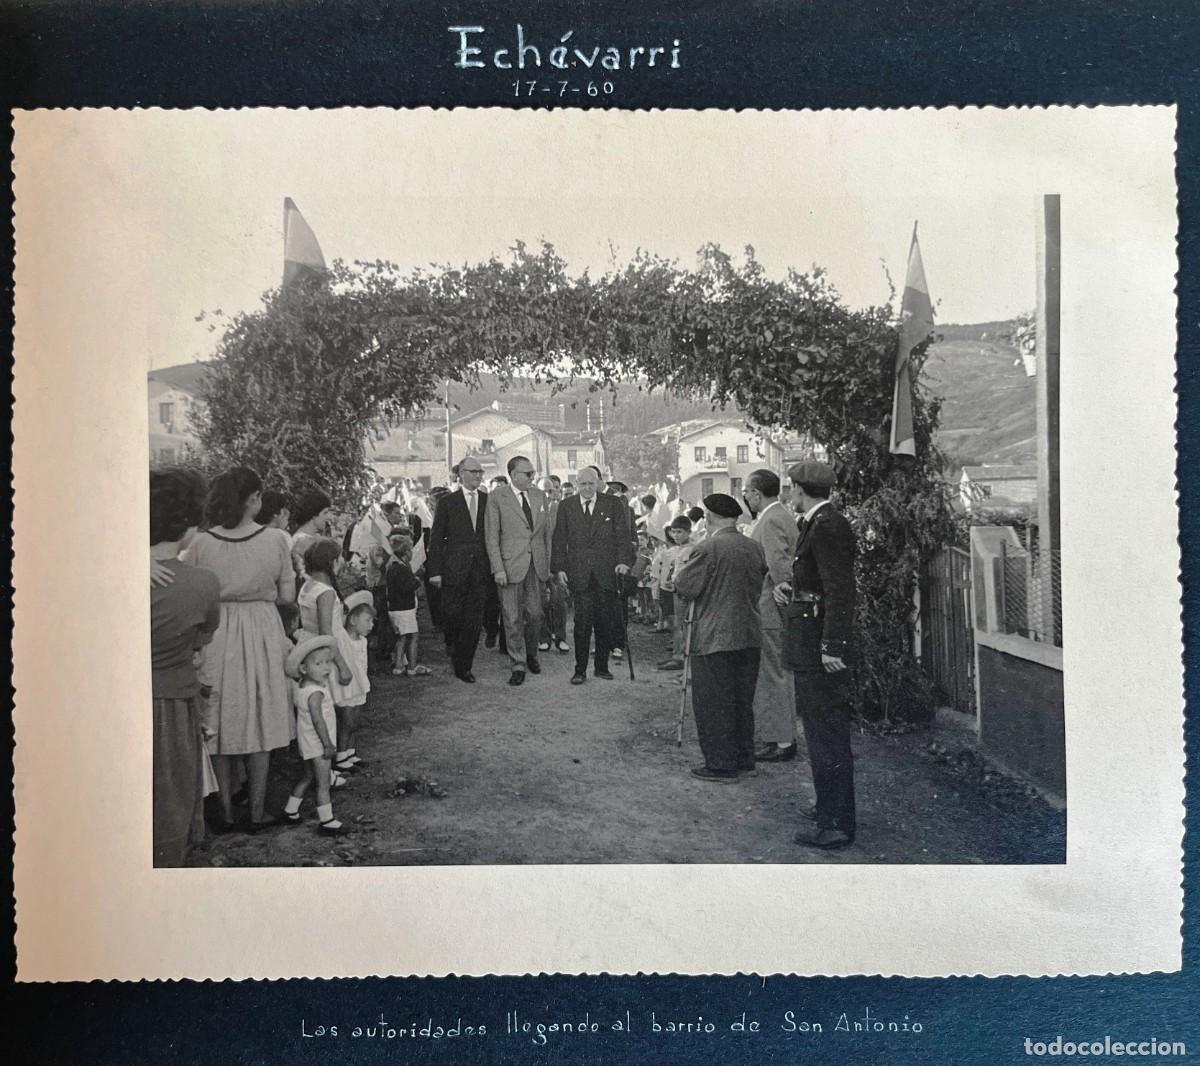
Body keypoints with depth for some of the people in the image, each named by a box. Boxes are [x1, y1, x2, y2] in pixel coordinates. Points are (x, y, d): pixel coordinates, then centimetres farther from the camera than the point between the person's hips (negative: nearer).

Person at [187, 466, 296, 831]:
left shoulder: (201, 543, -8)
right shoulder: (274, 539, -10)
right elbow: (287, 595, -4)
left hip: (216, 636, 1)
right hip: (262, 634, 0)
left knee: (220, 723, 12)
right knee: (260, 721, 11)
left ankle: (226, 811, 19)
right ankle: (257, 811, 17)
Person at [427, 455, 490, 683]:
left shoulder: (489, 501, 8)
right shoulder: (448, 503, 2)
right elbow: (436, 538, 1)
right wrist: (435, 571, -5)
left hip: (481, 570, 2)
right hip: (454, 570, -2)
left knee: (474, 621, 2)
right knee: (452, 615, 4)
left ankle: (463, 667, 12)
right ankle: (453, 648, 35)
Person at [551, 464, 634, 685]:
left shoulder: (612, 505, 7)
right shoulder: (566, 506, 9)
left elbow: (622, 536, 3)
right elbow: (559, 540, 8)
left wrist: (624, 560, -10)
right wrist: (560, 568, 0)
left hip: (606, 572, 1)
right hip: (579, 572, -1)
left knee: (606, 621, 5)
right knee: (582, 621, -6)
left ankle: (601, 666, 18)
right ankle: (580, 669, 2)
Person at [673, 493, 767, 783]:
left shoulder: (707, 548, -15)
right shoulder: (754, 548, 7)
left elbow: (685, 589, -14)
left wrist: (680, 571, 5)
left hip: (715, 638, -7)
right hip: (750, 636, 7)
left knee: (713, 703, 2)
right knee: (743, 701, 16)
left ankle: (721, 764, 5)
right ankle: (744, 759, 24)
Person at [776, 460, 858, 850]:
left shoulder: (827, 526, -17)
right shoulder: (817, 523, 13)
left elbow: (840, 591, -22)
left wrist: (832, 647, -24)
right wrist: (792, 588, 6)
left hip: (821, 646, -10)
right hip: (812, 646, 10)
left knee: (827, 732, -4)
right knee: (822, 728, 19)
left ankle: (837, 826, 4)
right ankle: (831, 807, 33)